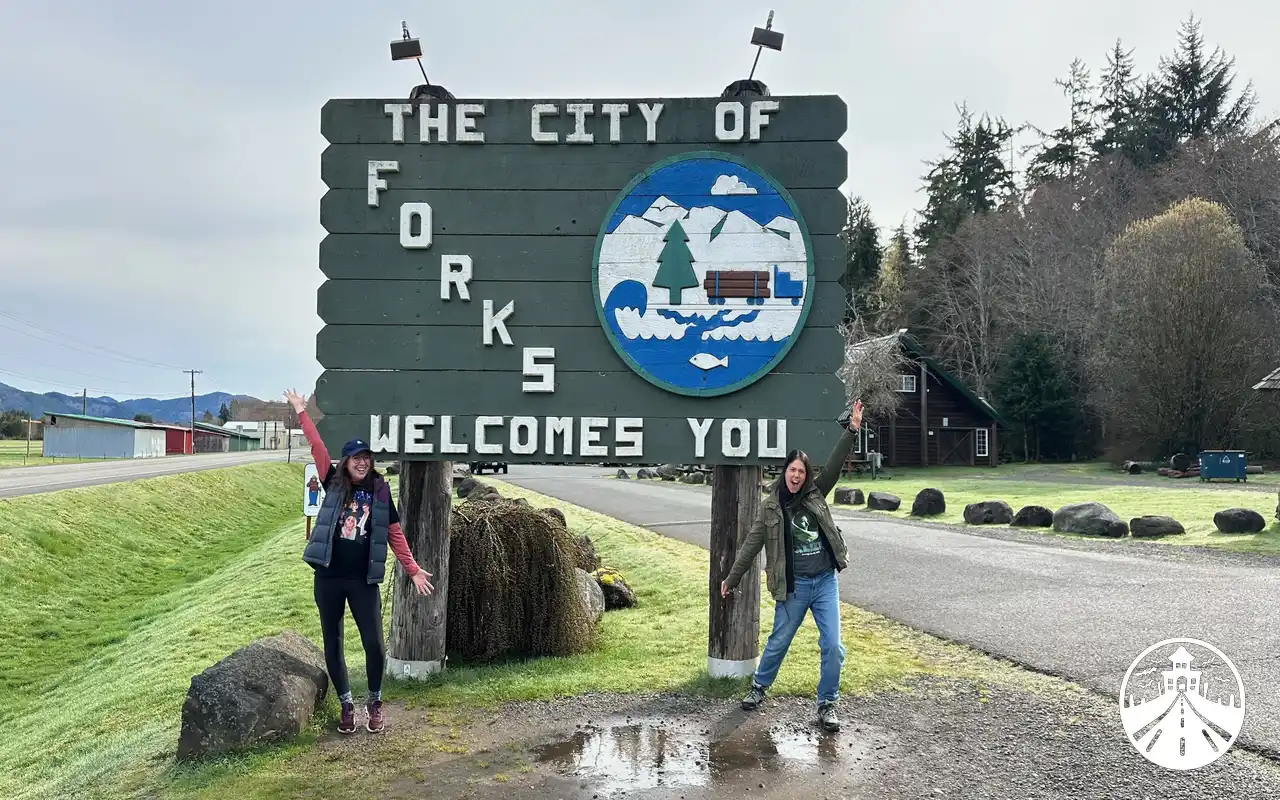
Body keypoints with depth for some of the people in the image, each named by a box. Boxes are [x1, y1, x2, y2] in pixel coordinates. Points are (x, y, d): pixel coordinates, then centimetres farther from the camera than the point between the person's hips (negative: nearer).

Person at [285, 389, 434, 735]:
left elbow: (394, 534, 5)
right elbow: (318, 449, -2)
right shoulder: (334, 484, 3)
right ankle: (346, 704, 24)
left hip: (363, 580, -1)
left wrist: (413, 569, 1)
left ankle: (375, 701, 20)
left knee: (374, 643, -3)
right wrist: (301, 412, -6)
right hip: (329, 577, 1)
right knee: (332, 644, 8)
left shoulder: (380, 491, 3)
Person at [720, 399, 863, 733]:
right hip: (793, 585, -2)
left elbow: (834, 465, -6)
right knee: (778, 642, 12)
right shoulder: (770, 505, -3)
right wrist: (731, 579, 7)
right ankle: (759, 687, 38)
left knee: (833, 647, -2)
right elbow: (752, 545, 2)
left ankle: (827, 705, 14)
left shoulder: (815, 495, 3)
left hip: (826, 582, 2)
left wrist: (852, 431, -16)